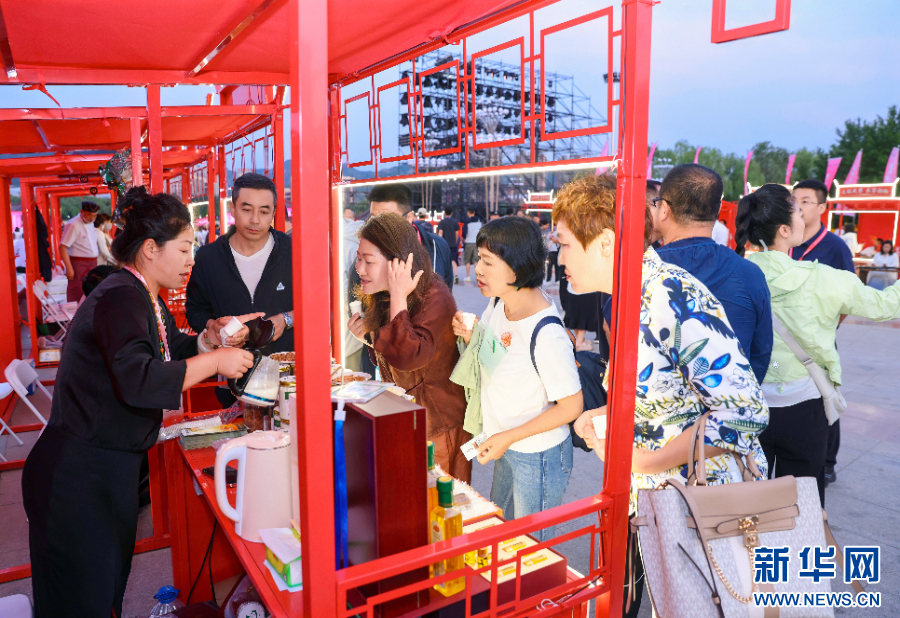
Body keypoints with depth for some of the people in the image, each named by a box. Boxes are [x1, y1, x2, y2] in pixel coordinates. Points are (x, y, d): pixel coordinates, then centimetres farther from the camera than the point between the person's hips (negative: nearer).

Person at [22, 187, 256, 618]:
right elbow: (140, 381, -34)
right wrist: (215, 361, -25)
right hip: (79, 476, -9)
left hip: (115, 467, 9)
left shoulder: (144, 297, 9)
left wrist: (212, 338, 0)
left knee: (112, 580, 21)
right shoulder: (119, 298, -22)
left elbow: (173, 349, 19)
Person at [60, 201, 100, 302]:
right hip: (79, 264, -8)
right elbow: (62, 247, -19)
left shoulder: (90, 223, 12)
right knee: (77, 295, -6)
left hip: (92, 264, 8)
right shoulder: (73, 225, -14)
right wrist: (69, 268, -23)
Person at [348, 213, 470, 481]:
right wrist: (368, 336, -4)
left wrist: (399, 298, -33)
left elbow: (408, 357, -37)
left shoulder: (435, 298, -24)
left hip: (436, 423, -7)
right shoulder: (380, 297, 2)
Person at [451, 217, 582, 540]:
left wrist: (507, 438, -21)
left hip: (538, 456, -8)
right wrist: (470, 336, -12)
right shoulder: (498, 302, -6)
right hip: (508, 450, 8)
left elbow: (571, 406, -23)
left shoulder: (546, 334, -30)